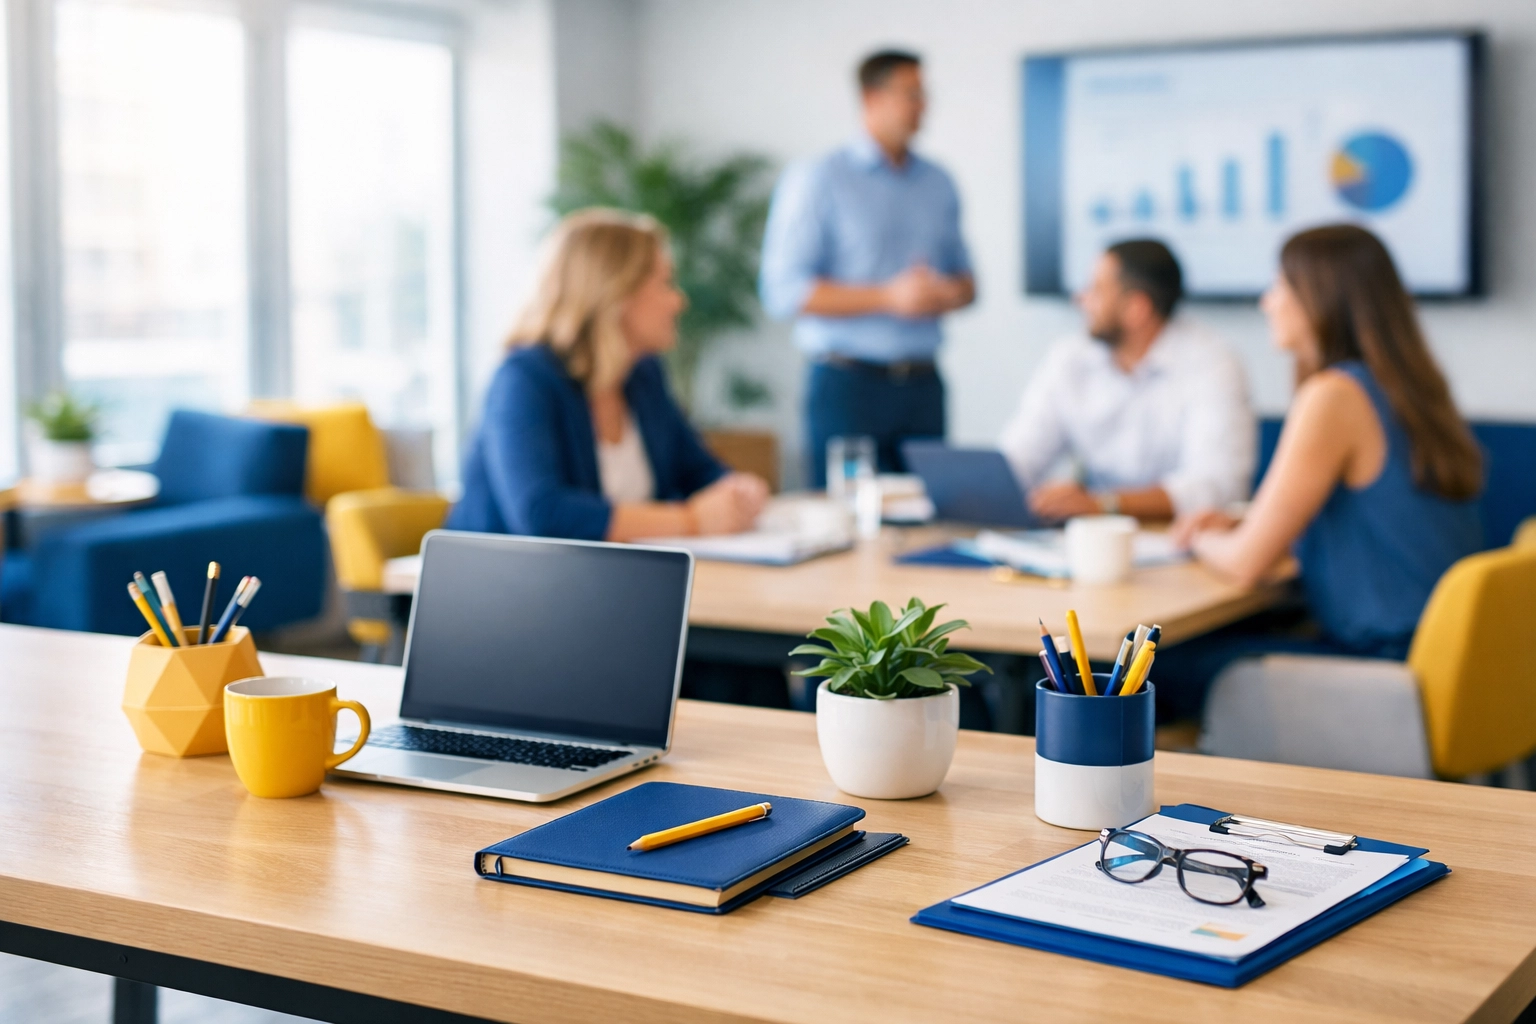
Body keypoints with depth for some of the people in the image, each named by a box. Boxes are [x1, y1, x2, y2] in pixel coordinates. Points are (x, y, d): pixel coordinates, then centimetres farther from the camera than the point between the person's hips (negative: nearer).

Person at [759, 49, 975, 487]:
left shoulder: (938, 184, 14)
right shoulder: (817, 180, -3)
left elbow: (965, 281, 21)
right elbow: (784, 292, -12)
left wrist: (950, 294, -4)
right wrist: (890, 298, -17)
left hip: (922, 384, 5)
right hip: (849, 382, -5)